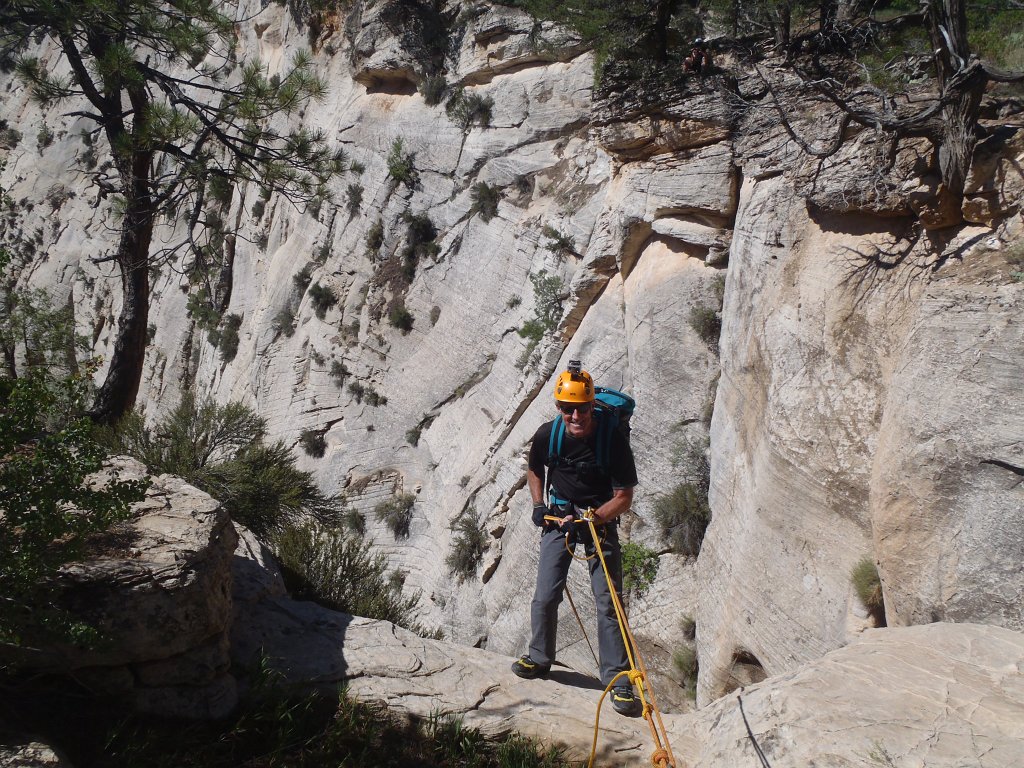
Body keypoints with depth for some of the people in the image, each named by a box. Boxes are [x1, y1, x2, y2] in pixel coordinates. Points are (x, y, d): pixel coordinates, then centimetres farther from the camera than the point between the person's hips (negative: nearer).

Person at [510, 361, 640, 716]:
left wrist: (592, 520, -28)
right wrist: (538, 506, -3)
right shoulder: (547, 435, -15)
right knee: (545, 596, 2)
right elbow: (534, 470, 9)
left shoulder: (613, 440, -23)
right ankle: (539, 659, 26)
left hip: (601, 518, -2)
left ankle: (617, 679, 3)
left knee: (608, 600, -6)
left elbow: (624, 497, -17)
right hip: (559, 515, 2)